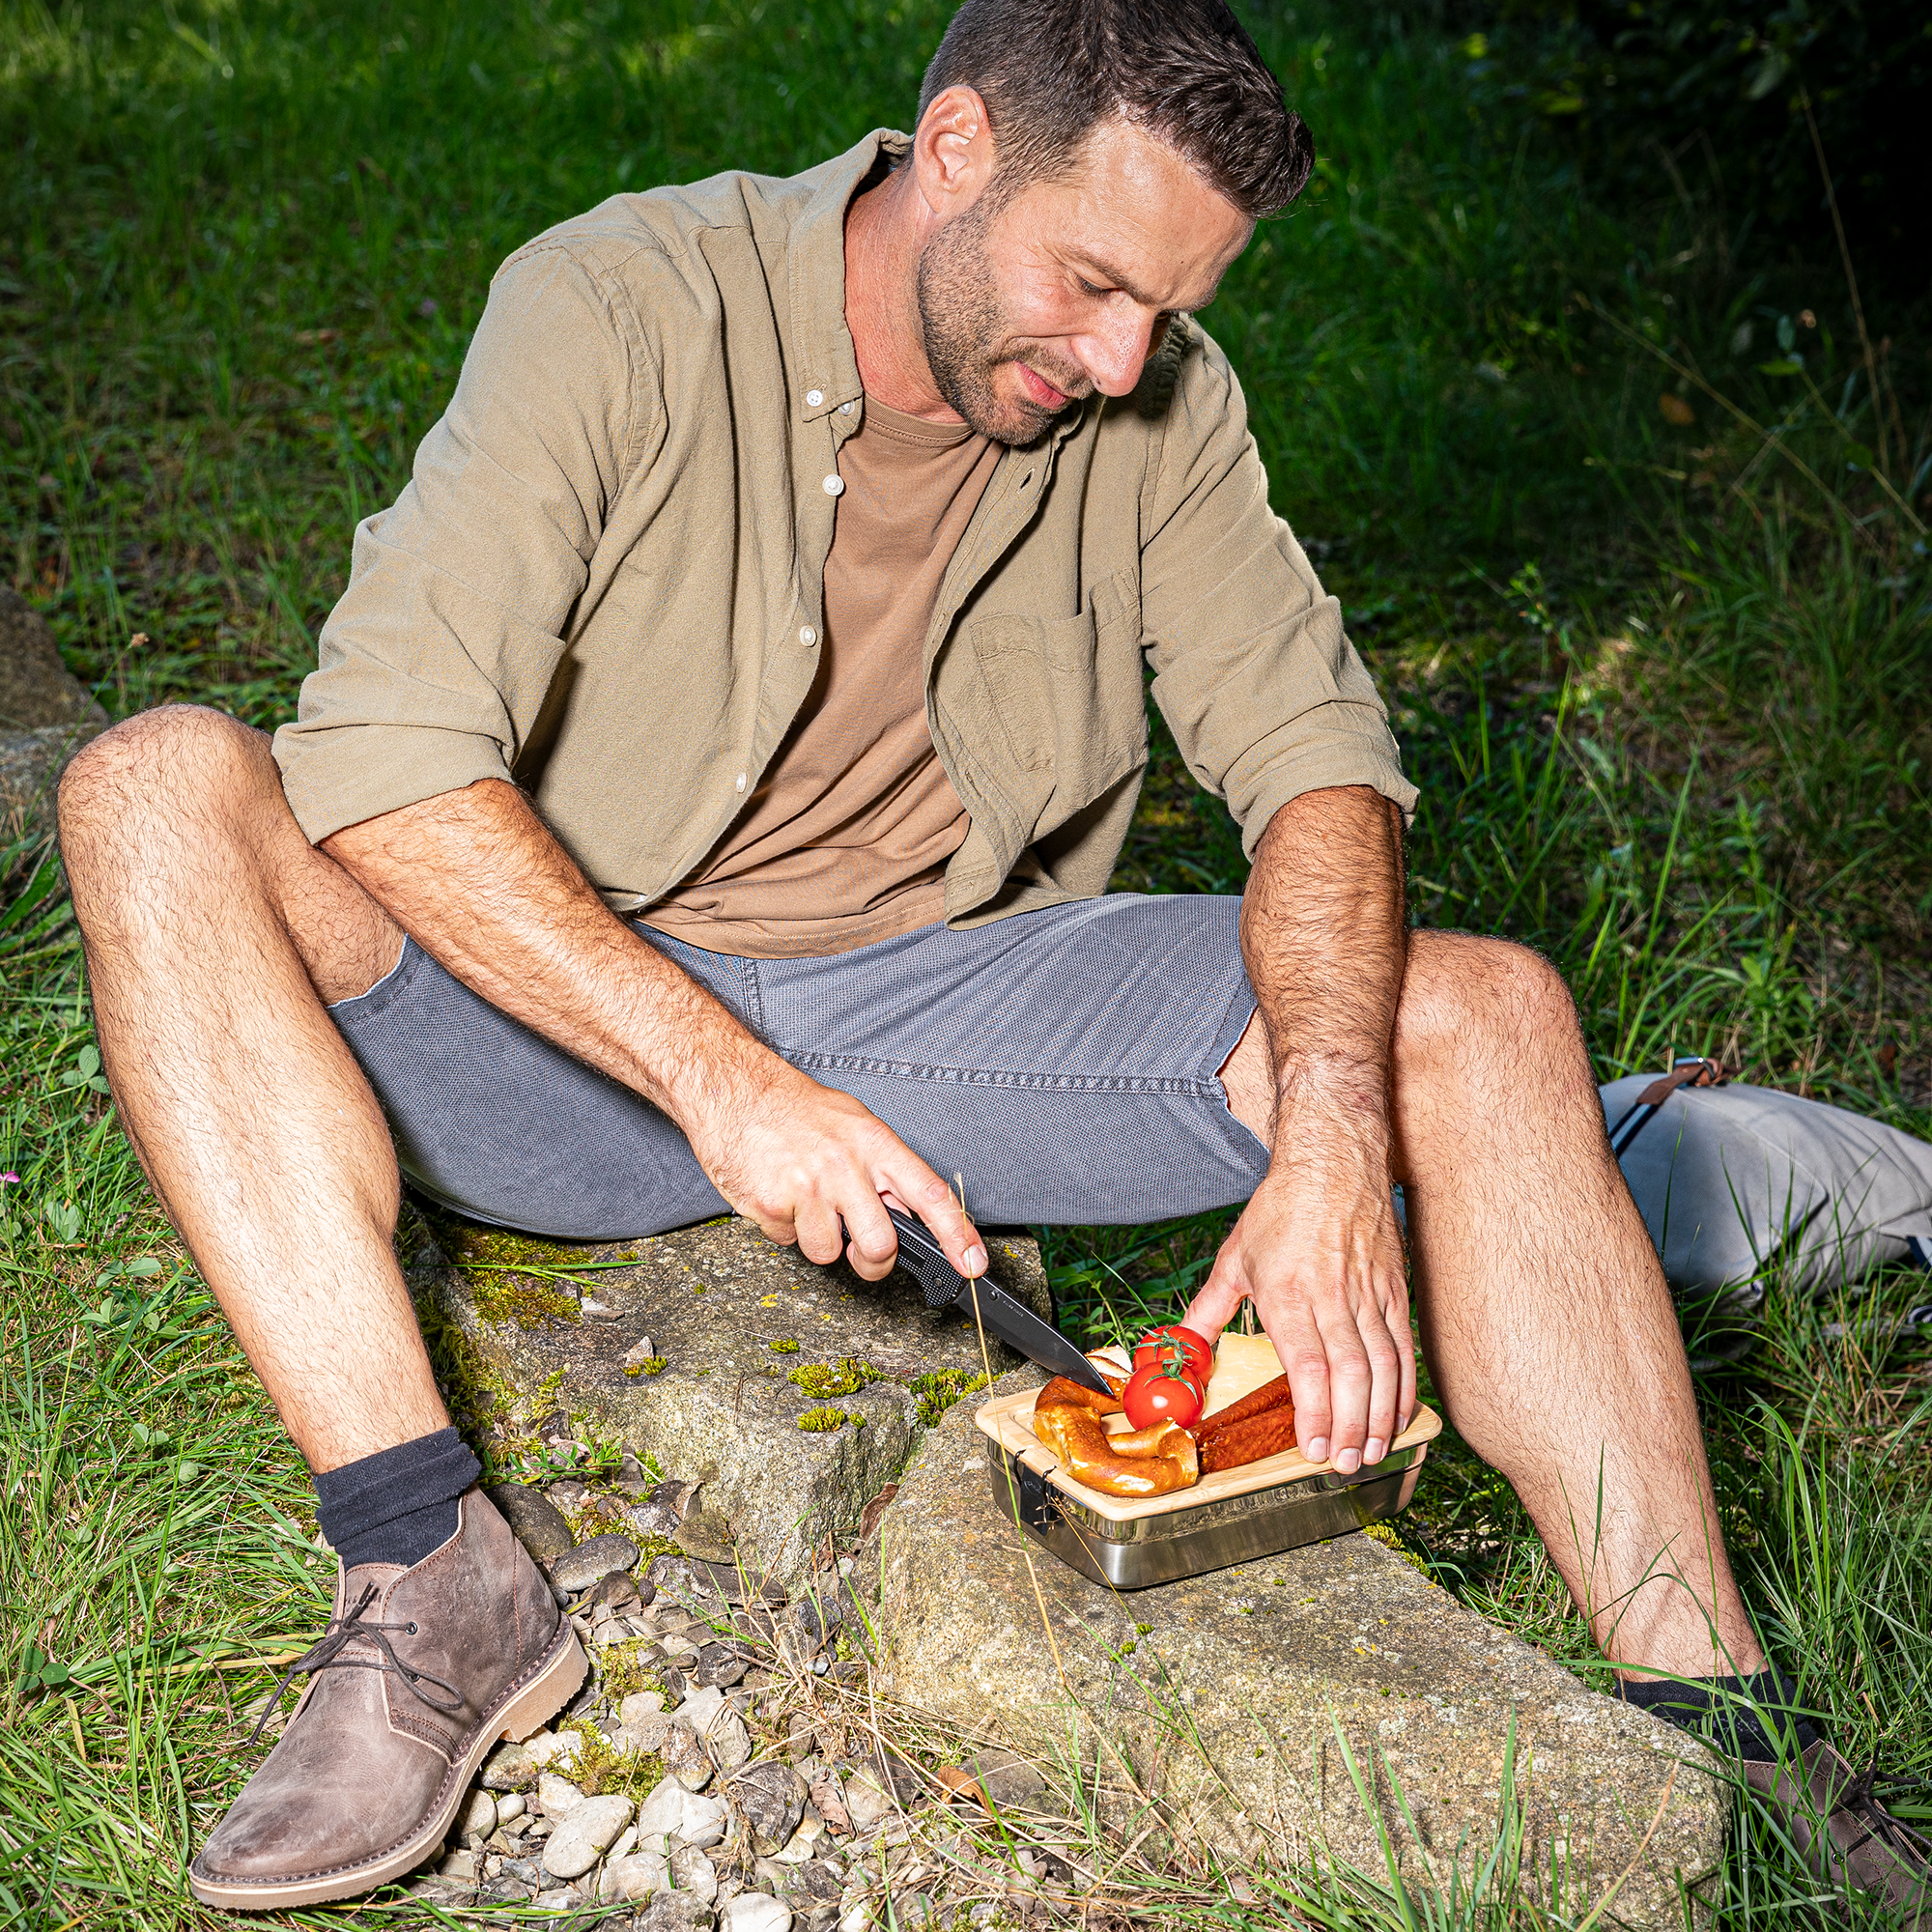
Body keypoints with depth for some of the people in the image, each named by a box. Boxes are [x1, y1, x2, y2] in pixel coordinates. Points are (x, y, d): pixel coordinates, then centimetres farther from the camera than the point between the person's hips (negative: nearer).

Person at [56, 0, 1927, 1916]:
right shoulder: (622, 307, -15)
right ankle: (432, 1576, -32)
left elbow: (1311, 749, -8)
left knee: (1481, 1017, -15)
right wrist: (718, 1080, -31)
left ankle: (1717, 1733, -13)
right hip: (581, 1026, -2)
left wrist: (1331, 1138, -25)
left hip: (932, 1008, 3)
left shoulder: (1157, 398, -2)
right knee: (157, 791, -27)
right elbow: (382, 751, -23)